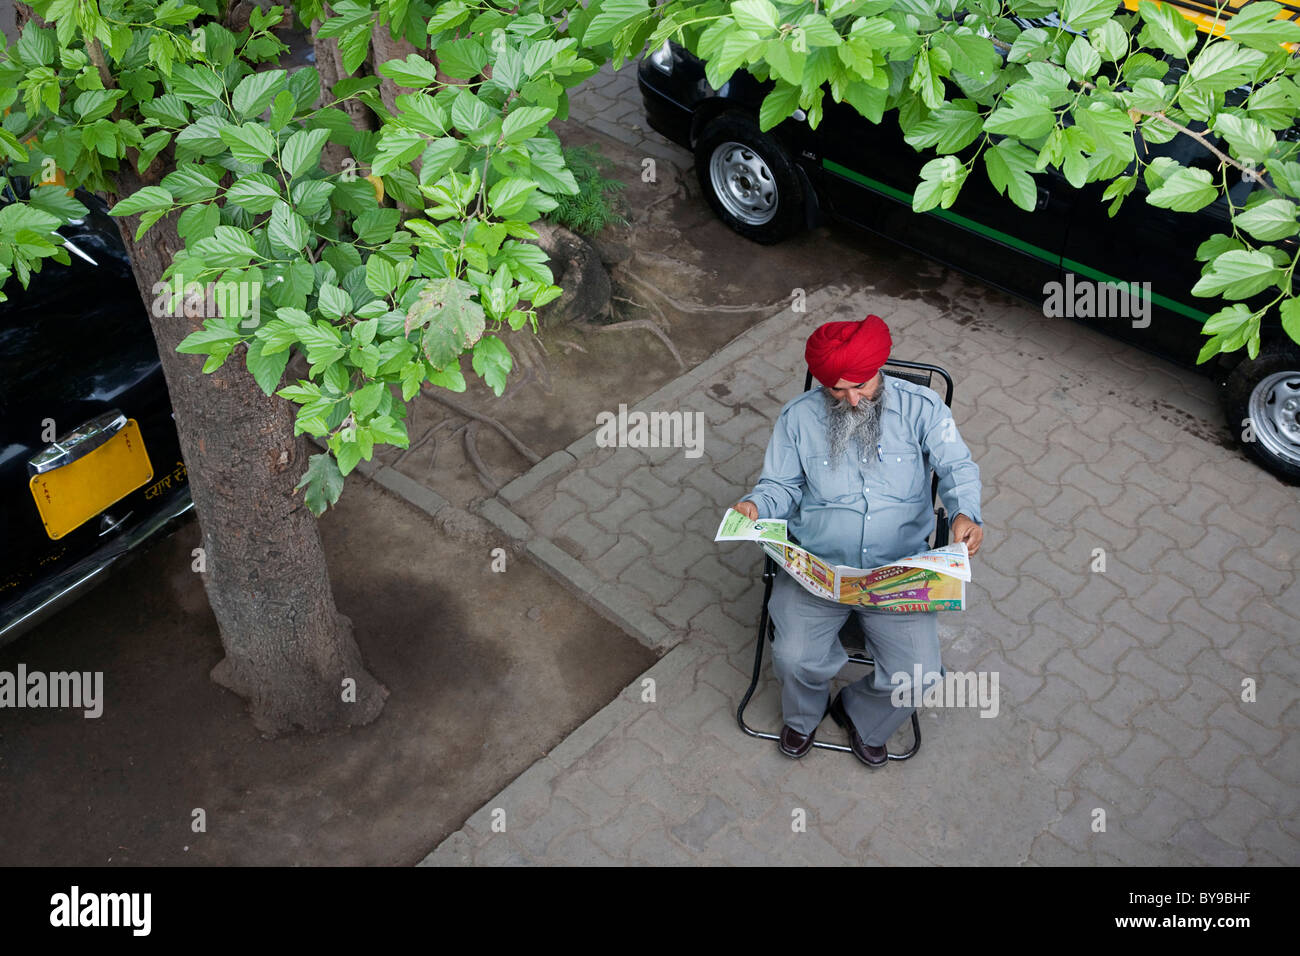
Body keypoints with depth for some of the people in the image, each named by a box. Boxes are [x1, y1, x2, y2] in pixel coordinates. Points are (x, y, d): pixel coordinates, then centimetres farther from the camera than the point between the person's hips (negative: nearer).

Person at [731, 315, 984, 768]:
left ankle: (860, 715, 21)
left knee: (917, 675, -16)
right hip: (817, 565, 0)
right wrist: (755, 505, -16)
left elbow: (957, 467, -5)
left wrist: (965, 511, -26)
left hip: (899, 570, 0)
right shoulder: (798, 417, -1)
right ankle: (804, 715, 18)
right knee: (795, 658, -21)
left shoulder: (920, 407, -4)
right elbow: (781, 485, 8)